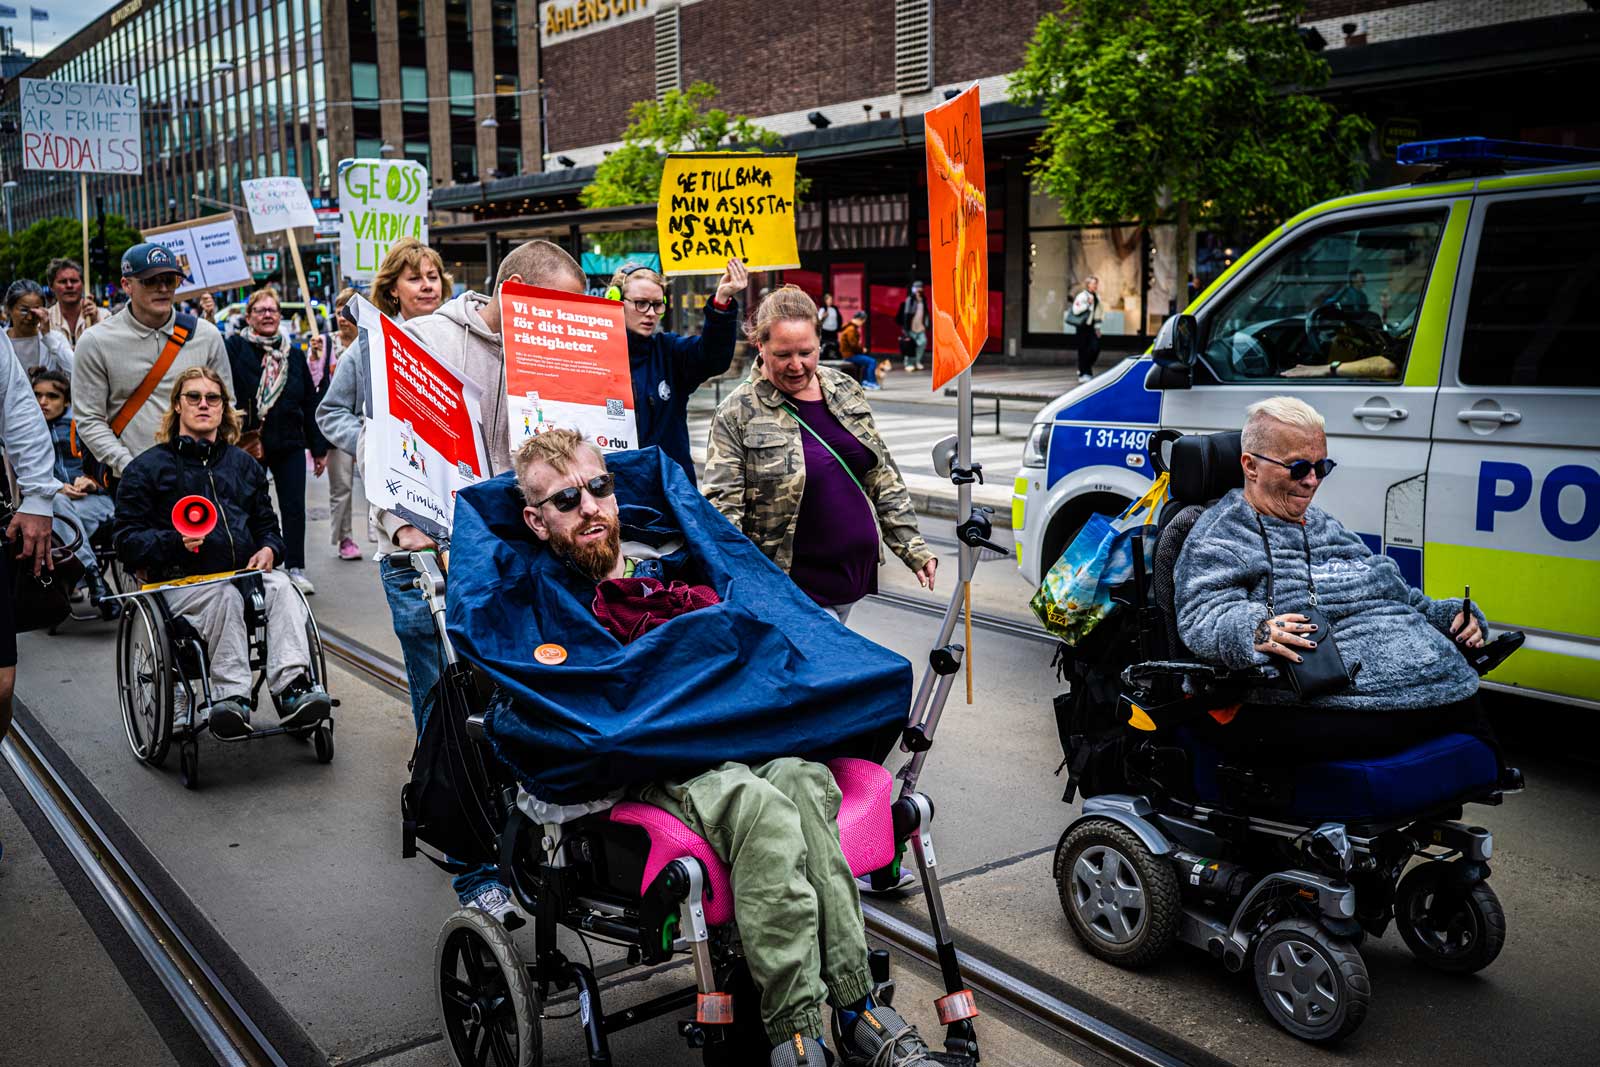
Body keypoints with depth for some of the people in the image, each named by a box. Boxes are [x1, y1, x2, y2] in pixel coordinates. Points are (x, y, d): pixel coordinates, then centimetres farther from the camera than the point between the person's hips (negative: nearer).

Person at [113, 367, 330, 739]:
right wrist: (177, 542, -16)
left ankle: (292, 686, -45)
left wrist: (269, 549, 2)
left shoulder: (244, 464, 26)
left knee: (283, 588, -31)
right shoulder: (147, 468, 11)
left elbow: (267, 524, 27)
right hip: (181, 581, -3)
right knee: (224, 596, -37)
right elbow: (128, 541, 4)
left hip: (246, 573, 3)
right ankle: (230, 696, -40)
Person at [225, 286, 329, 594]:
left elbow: (310, 403, 11)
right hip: (250, 444, -2)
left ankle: (295, 568, 10)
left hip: (290, 444, 3)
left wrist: (319, 447, 10)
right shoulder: (235, 348, -1)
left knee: (294, 508, 1)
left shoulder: (294, 355, 10)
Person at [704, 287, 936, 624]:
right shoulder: (738, 413, -9)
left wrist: (913, 547, 8)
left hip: (856, 573, 6)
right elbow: (723, 507, -13)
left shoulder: (846, 391, 8)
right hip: (795, 589, -5)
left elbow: (883, 478, 13)